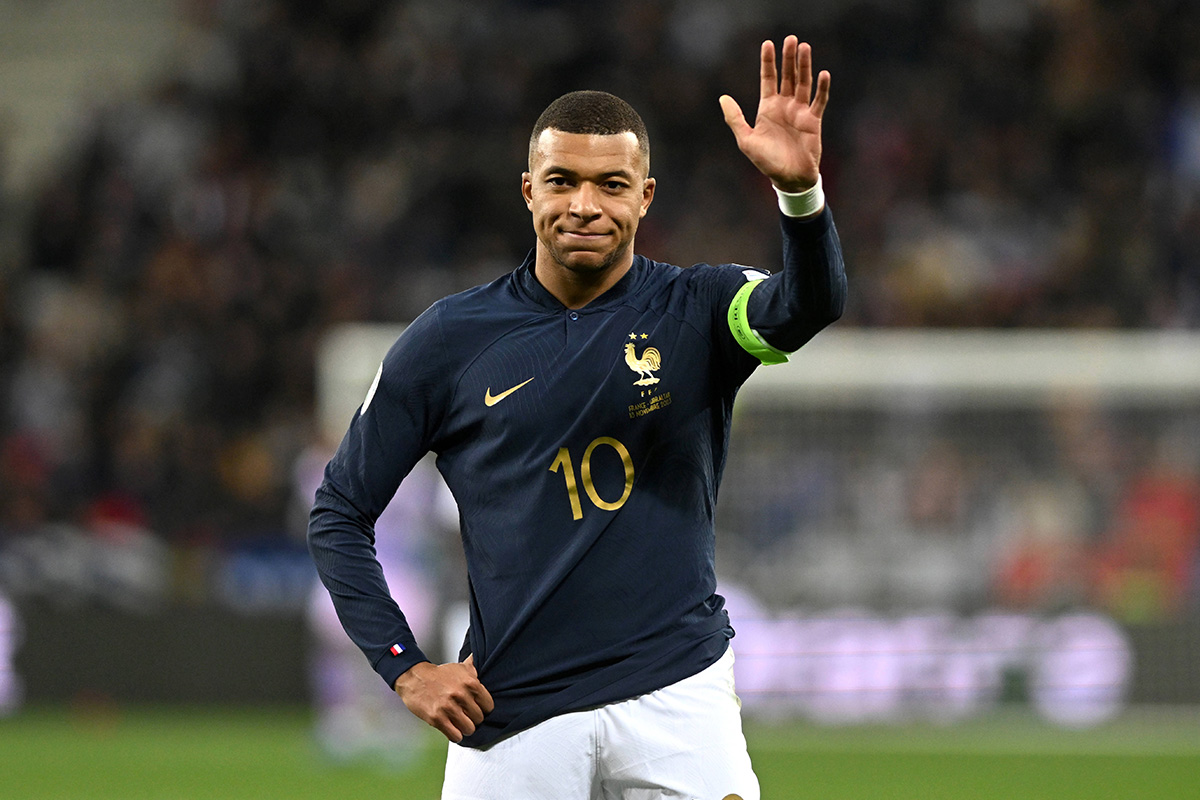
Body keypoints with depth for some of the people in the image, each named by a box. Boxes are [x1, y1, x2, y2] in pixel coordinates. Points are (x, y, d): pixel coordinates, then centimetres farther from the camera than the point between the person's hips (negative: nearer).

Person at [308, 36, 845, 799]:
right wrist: (407, 668, -1)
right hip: (511, 714, 1)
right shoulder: (448, 341, 2)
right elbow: (340, 513, 9)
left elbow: (810, 304, -21)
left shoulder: (695, 313, 1)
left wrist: (800, 190, -42)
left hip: (677, 693, -1)